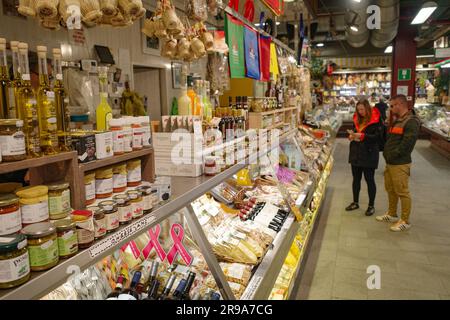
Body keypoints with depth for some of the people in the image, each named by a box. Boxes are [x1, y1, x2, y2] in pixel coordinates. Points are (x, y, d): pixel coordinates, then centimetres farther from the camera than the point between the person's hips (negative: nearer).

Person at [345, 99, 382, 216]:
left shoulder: (375, 120, -10)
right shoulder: (357, 119, 10)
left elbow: (377, 137, -16)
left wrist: (362, 135, -26)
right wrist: (351, 136, -3)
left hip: (369, 155, -6)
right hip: (356, 153, 6)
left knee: (369, 180, 4)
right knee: (356, 179, 14)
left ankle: (371, 205, 17)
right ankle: (355, 202, 28)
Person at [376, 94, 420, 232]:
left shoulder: (411, 122, -16)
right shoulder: (396, 120, 16)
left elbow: (406, 144, -23)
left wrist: (391, 156, -16)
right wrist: (386, 153, 7)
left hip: (400, 164, -10)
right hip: (390, 163, 10)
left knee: (402, 192, -1)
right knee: (390, 189, 19)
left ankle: (405, 221, 10)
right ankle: (392, 214, 34)